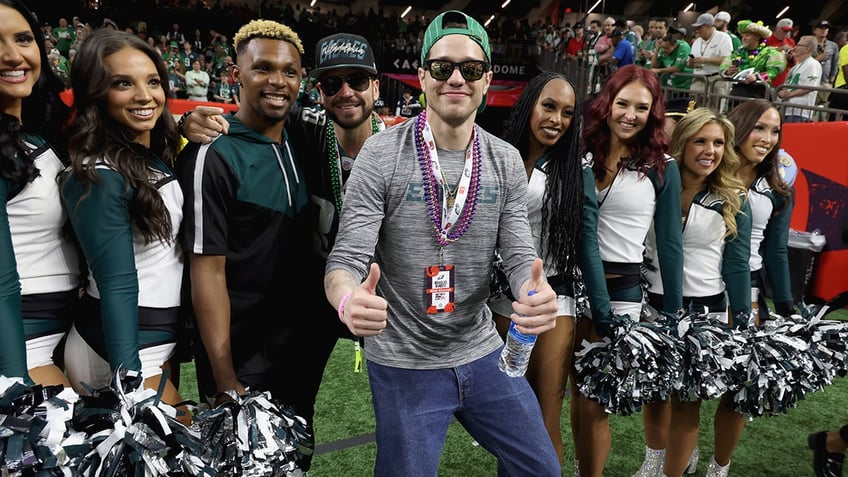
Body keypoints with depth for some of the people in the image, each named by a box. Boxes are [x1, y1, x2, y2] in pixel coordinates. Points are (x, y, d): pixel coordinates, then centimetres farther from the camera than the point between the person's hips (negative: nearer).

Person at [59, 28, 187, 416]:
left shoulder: (161, 159, 5)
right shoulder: (99, 177, -19)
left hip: (157, 341, 8)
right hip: (118, 347, -8)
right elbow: (118, 285, -22)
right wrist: (130, 382, -22)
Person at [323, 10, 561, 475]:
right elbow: (347, 259, -15)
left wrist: (536, 293, -26)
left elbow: (519, 255, -2)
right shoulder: (382, 153, -13)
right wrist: (350, 300, -39)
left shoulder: (506, 161, -1)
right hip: (404, 364, -4)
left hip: (483, 353, 4)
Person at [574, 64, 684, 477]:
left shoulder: (661, 168, -3)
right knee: (578, 394, 13)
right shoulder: (581, 153, 3)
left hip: (620, 289, -3)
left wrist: (674, 314, 1)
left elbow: (670, 243, 0)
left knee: (595, 401, -1)